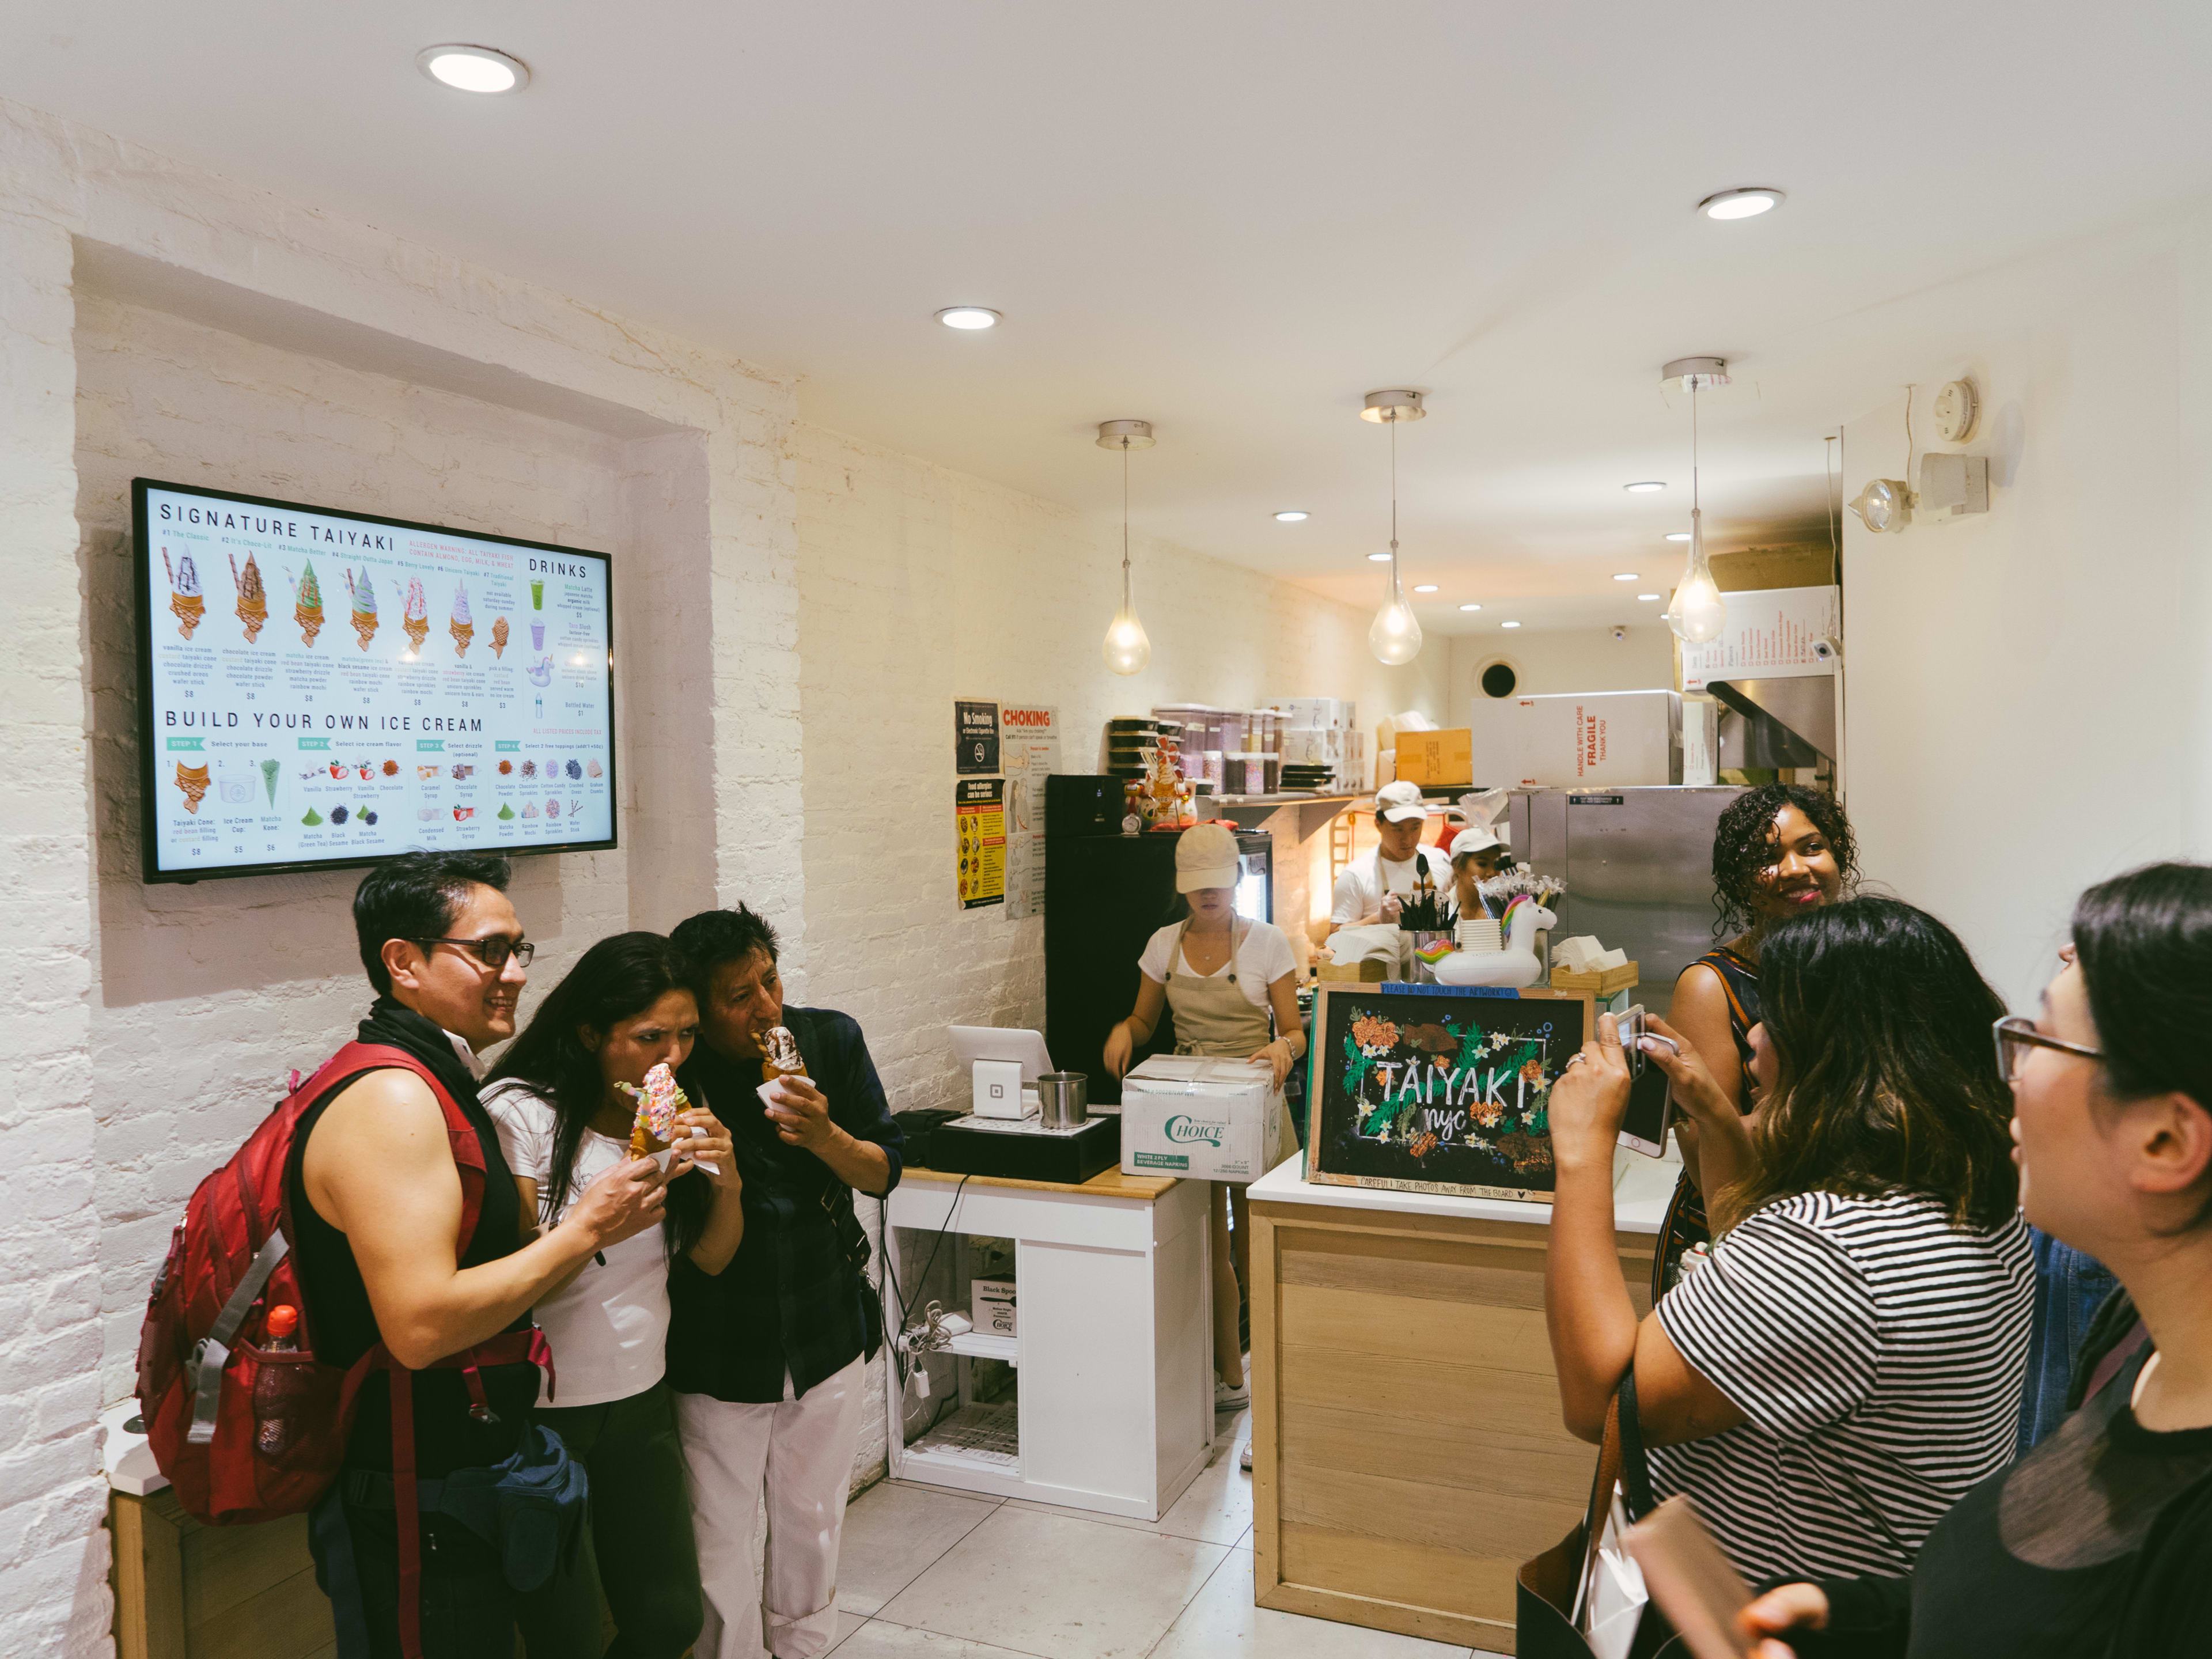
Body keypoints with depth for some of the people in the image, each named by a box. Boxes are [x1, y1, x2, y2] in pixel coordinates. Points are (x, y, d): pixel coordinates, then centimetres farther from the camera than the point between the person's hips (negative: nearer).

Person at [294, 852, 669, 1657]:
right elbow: (421, 1325, -31)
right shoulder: (390, 1098, -23)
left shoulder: (435, 1084, 10)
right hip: (416, 1520, -10)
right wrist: (584, 1229, -22)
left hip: (461, 1482, 10)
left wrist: (607, 1211, 3)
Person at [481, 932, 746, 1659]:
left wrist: (727, 1182, -13)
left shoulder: (675, 1110, 2)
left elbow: (711, 1258, 7)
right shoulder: (521, 1113, -16)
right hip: (542, 1410, -5)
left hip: (642, 1401, 6)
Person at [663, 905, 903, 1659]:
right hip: (715, 1352, -3)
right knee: (717, 1544, 10)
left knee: (812, 1524, 22)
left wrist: (825, 1136, -21)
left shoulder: (831, 1039, -8)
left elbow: (884, 1173, -2)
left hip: (827, 1336, 3)